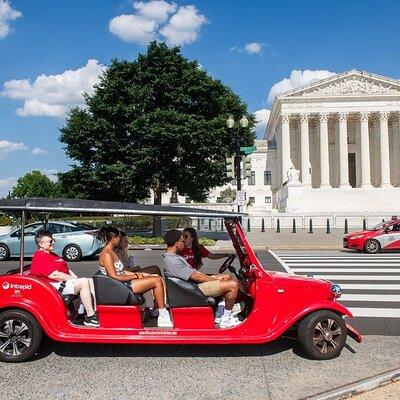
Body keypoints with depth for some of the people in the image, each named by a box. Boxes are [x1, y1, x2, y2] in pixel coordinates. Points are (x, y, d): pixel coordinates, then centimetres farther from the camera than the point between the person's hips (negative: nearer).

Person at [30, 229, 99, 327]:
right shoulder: (40, 257, -11)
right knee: (84, 282, -28)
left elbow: (67, 269, 22)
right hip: (56, 285, -11)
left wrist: (76, 278, 6)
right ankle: (90, 317, -26)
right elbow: (54, 275, -21)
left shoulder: (52, 255, 23)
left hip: (66, 281, 11)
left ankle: (95, 311, -6)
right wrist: (74, 279, -15)